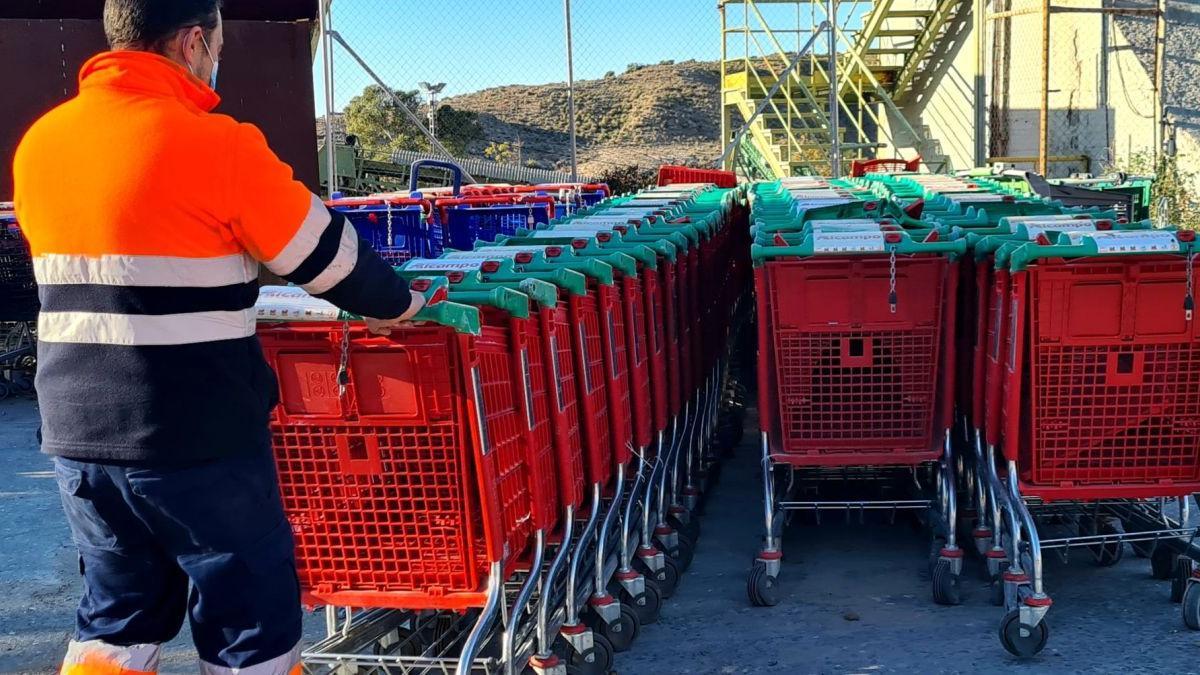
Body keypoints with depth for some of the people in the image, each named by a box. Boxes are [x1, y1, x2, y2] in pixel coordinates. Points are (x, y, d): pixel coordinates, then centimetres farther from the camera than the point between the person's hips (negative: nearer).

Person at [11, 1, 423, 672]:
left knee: (119, 618, 21)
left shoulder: (38, 144, 7)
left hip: (78, 434, 7)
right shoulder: (215, 145, -13)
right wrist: (397, 306, 13)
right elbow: (331, 256, -6)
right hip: (199, 440, -6)